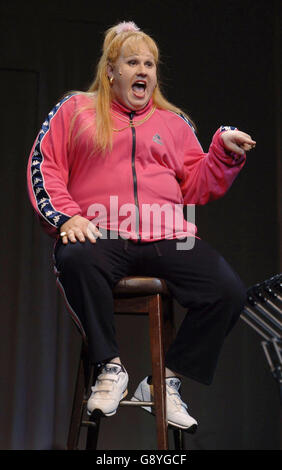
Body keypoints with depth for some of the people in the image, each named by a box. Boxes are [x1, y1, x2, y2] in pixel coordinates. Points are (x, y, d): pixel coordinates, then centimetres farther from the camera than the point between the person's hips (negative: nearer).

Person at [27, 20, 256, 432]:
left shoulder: (173, 122, 25)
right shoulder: (75, 110, 18)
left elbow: (196, 186, 20)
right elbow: (45, 168, 8)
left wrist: (225, 151, 4)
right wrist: (66, 216, -8)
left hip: (167, 236, 3)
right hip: (100, 235, -2)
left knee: (230, 291, -21)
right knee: (76, 262, -39)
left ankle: (167, 382, -5)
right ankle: (111, 367, -19)